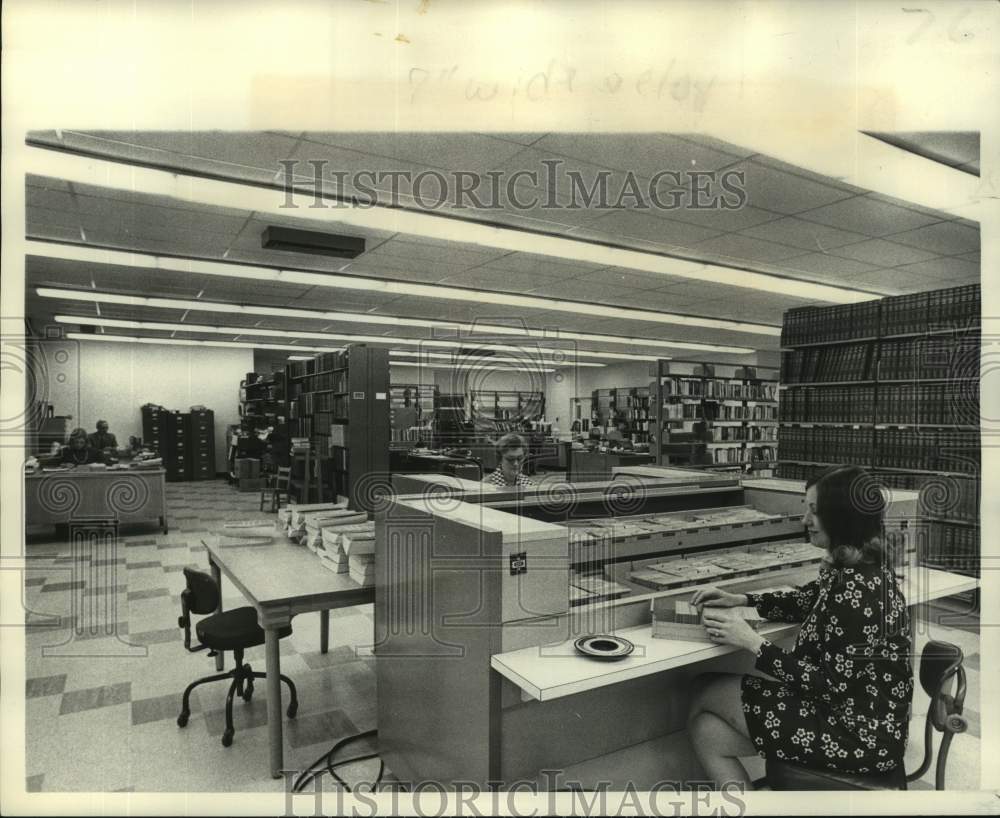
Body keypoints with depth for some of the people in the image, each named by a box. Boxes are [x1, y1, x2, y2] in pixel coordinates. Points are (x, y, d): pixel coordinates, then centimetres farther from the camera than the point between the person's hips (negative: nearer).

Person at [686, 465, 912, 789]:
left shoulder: (857, 589, -28)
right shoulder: (846, 567, 3)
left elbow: (832, 687, -25)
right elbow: (804, 601, 19)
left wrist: (752, 642, -21)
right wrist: (739, 600, 6)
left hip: (861, 736, -9)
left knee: (704, 693, 0)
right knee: (705, 730, 4)